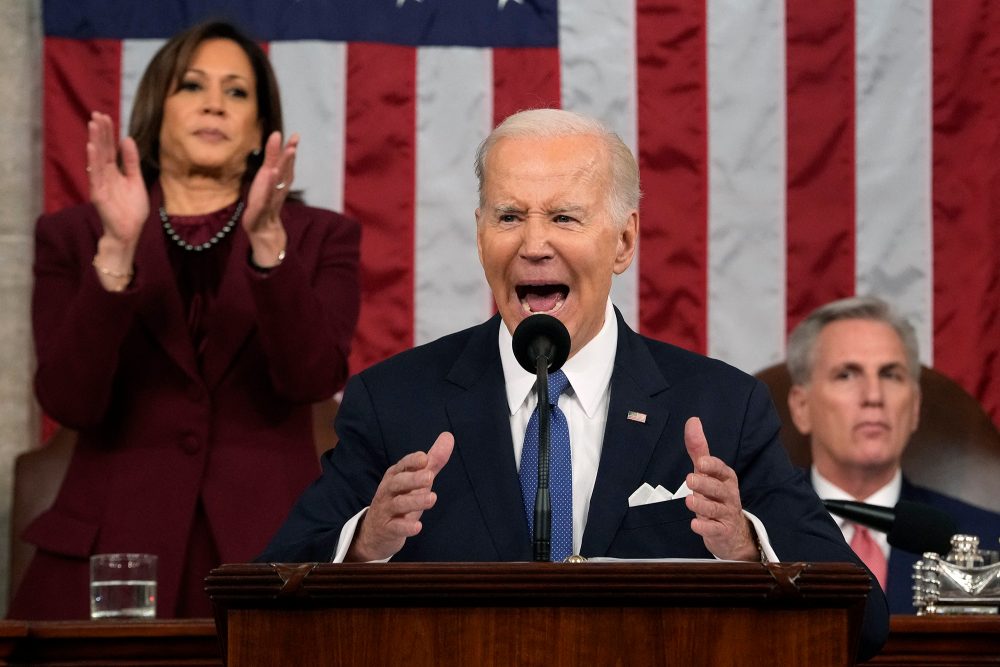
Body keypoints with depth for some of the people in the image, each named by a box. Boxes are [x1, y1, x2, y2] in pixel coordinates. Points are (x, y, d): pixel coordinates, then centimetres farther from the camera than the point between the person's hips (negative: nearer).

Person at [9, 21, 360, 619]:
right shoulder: (73, 236, 9)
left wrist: (268, 241, -20)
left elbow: (315, 379, -8)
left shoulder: (319, 238, 10)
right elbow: (70, 402, -5)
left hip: (267, 553, 0)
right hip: (113, 555, 0)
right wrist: (117, 251, -16)